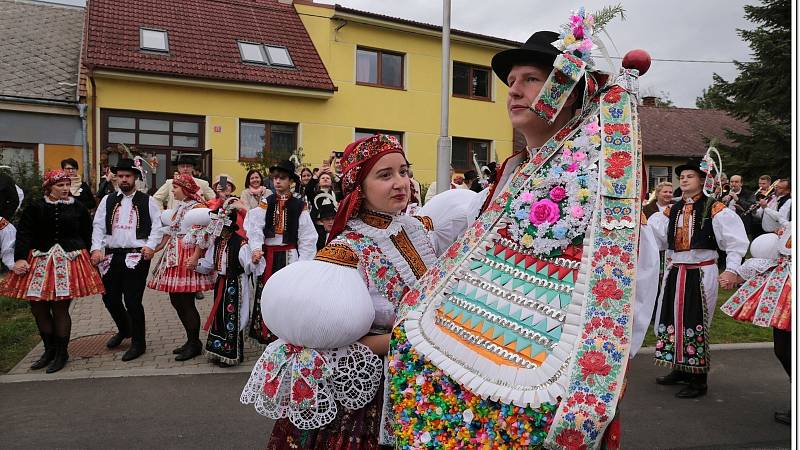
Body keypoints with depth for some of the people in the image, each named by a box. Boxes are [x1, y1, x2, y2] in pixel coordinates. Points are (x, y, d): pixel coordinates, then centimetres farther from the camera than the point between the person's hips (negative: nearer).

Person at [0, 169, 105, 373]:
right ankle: (50, 350, 25)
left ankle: (61, 353, 14)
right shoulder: (35, 207, 4)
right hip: (40, 261, 2)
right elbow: (24, 234, -3)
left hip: (69, 261, -2)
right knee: (38, 308, 5)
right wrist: (20, 258, -13)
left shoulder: (78, 208, 5)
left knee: (60, 309, -2)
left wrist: (83, 256, 10)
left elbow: (87, 235, 12)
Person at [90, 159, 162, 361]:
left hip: (136, 257, -4)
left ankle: (138, 343, 12)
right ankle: (124, 329, 41)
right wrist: (96, 248, -6)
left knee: (133, 301, -5)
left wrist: (150, 246, -13)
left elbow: (157, 226, 1)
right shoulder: (107, 200, 11)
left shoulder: (147, 201, 3)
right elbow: (98, 226, 7)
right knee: (110, 298, 13)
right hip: (112, 256, 4)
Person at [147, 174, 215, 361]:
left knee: (186, 302, -6)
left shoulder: (197, 207, -9)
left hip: (188, 257, -9)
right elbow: (169, 232, 20)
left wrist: (195, 257, -25)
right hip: (173, 256, 9)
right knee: (176, 301, 10)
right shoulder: (177, 207, 19)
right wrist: (154, 248, 11)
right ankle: (191, 340, 22)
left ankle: (195, 343, 7)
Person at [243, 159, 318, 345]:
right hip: (268, 255, 2)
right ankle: (267, 335, 21)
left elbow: (307, 236, -3)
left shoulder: (299, 206, 0)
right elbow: (255, 228, -8)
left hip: (289, 256, -2)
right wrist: (256, 249, -24)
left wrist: (303, 262, -9)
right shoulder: (265, 203, 6)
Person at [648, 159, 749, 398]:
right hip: (675, 272, 6)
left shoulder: (714, 209, -6)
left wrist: (731, 270, -19)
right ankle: (680, 370, 28)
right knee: (672, 319, 11)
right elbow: (653, 235, 4)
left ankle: (699, 380, 10)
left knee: (696, 323, -2)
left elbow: (735, 240, -10)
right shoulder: (671, 211, 11)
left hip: (701, 274, -6)